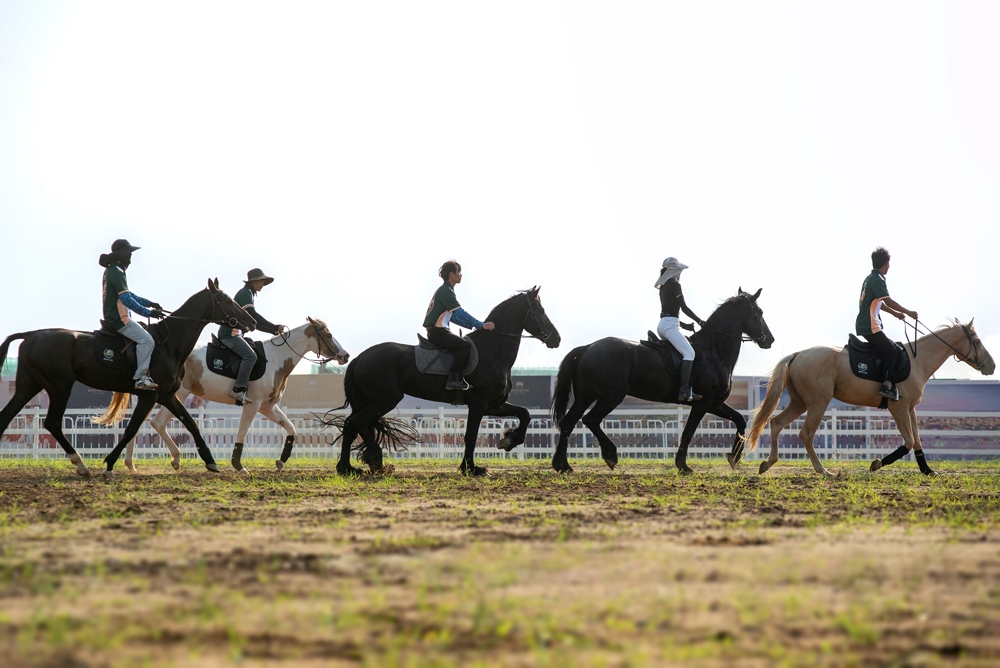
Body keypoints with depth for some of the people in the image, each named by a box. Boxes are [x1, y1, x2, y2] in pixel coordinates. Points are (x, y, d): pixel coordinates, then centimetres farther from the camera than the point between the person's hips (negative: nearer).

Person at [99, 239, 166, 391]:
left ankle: (144, 374, 15)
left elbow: (129, 295, 24)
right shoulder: (116, 272, -17)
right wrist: (148, 313, -22)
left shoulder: (112, 270, 17)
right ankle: (140, 378, -22)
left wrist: (150, 304, 16)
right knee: (146, 340, -20)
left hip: (114, 318, 11)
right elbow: (127, 300, -24)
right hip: (118, 320, -11)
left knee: (147, 337, 18)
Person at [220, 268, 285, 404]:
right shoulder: (245, 293, -9)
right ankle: (238, 389, -28)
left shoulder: (249, 294, 22)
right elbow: (253, 315, -22)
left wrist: (273, 331, 11)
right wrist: (275, 327, -22)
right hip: (230, 333, -11)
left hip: (236, 334, 11)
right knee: (250, 356, -25)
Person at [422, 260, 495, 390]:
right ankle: (453, 379, -22)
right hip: (437, 332, -11)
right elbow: (460, 313, -19)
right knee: (465, 346, -21)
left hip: (437, 332, 11)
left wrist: (474, 325, 16)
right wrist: (481, 325, -17)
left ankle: (458, 379, 13)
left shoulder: (444, 291, 20)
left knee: (464, 345, 17)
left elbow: (453, 316, 23)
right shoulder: (446, 291, -13)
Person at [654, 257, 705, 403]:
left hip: (662, 324, 10)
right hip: (670, 325, -10)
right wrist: (699, 321, 3)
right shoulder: (675, 285, -7)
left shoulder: (664, 286, 20)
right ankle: (684, 391, -32)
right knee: (689, 353, -19)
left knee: (688, 352, 18)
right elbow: (684, 308, -8)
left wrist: (684, 325, 24)